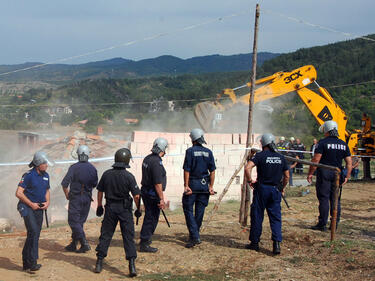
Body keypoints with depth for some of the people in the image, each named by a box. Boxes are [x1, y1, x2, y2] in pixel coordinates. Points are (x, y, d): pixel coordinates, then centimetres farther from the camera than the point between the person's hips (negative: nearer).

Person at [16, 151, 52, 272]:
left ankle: (26, 264, 19)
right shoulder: (28, 175, -13)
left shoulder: (46, 175, 9)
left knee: (35, 235, 9)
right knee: (33, 232, -20)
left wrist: (47, 202, 3)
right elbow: (19, 193, -15)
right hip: (27, 207, -7)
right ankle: (32, 263, -19)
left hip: (39, 209, 7)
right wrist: (31, 204, -15)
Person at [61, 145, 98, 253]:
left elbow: (64, 183, -14)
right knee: (80, 221, 13)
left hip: (75, 198, -5)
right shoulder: (93, 169, 2)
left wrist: (67, 195, 0)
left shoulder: (74, 167, -12)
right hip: (87, 198, 5)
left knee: (74, 221, -1)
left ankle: (84, 243, -12)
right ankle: (73, 244, 19)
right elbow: (95, 184, 10)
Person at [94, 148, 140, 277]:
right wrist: (138, 209, 3)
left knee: (105, 235, 12)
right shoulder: (129, 176, -11)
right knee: (128, 237, 2)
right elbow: (136, 195, -11)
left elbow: (100, 191, 6)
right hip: (125, 209, -3)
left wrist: (99, 206, 18)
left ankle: (99, 263, 15)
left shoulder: (107, 174, -1)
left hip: (110, 208, 3)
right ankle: (132, 265, -3)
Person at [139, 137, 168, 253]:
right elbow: (158, 183, -24)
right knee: (151, 218, -1)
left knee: (149, 216, 23)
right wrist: (161, 199, -20)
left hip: (145, 191, 10)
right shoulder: (156, 162, -22)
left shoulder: (147, 158, 8)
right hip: (153, 194, -10)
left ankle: (145, 238, 36)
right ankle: (144, 244, 4)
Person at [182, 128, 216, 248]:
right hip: (204, 184, 4)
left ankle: (194, 236, -9)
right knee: (200, 211, 12)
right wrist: (211, 186, 6)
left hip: (193, 183, -4)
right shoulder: (208, 152, 6)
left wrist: (186, 186, -10)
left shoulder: (190, 151, -7)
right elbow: (212, 171, 3)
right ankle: (195, 236, 22)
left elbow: (187, 170, -11)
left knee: (188, 209, 2)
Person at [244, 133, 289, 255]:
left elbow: (247, 168, -20)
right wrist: (282, 188, 24)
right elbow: (287, 175, 12)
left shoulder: (260, 156, -7)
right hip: (276, 190, 3)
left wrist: (250, 180, -6)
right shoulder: (281, 157, 6)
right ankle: (277, 243, -6)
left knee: (257, 216, 8)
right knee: (276, 217, 6)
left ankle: (255, 243, 16)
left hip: (262, 189, -3)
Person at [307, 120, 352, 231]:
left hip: (324, 173, -5)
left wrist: (310, 173, -7)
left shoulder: (323, 142, -8)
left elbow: (316, 160, -13)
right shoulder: (343, 144, 9)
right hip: (337, 174, 5)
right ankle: (335, 223, 14)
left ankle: (322, 224, -1)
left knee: (324, 199, -2)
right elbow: (349, 162, 8)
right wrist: (347, 176, 12)